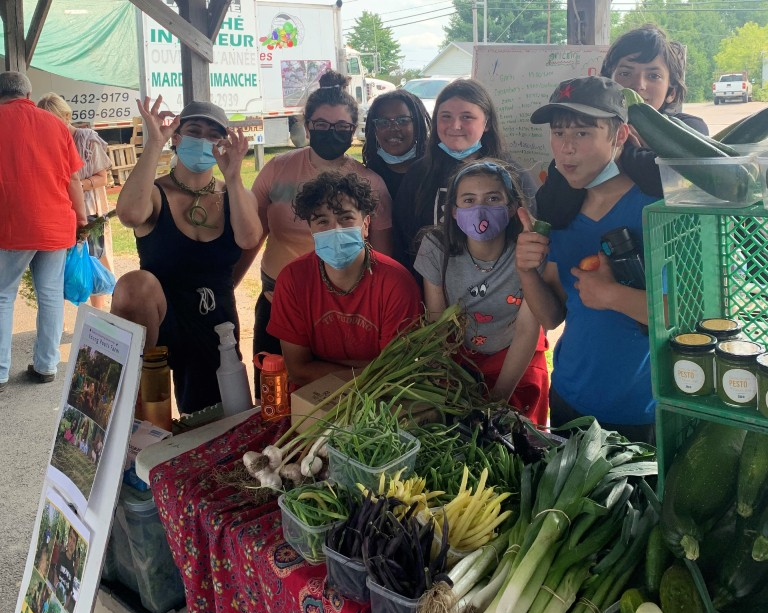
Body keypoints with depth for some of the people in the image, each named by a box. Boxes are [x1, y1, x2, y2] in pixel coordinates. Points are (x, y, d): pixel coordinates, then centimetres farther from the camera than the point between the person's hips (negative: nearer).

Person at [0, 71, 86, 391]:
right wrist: (80, 215, 15)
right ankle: (46, 366, 13)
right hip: (55, 225, 3)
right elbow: (73, 177, 6)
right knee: (51, 295, 9)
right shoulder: (54, 123, 7)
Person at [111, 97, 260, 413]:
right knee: (135, 285, -36)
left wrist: (232, 175, -24)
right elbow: (129, 215, -32)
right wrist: (154, 144, -29)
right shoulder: (155, 193, -6)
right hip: (159, 319, -3)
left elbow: (249, 239, -19)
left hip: (217, 327, 3)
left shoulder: (237, 196, 4)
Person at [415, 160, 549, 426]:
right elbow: (436, 322, -12)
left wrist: (500, 396, -19)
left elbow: (527, 330, -19)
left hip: (515, 358, -1)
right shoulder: (436, 248, -17)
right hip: (456, 354, 1)